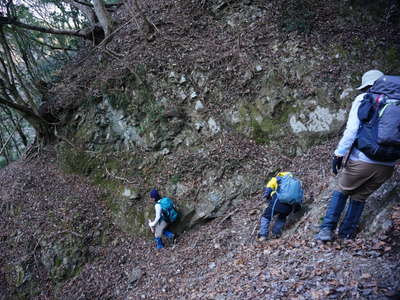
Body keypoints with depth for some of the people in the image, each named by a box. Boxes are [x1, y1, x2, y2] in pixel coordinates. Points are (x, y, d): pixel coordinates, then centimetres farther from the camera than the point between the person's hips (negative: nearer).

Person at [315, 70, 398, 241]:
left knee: (341, 192, 16)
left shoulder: (363, 100, -2)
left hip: (361, 160, -3)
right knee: (360, 198, 19)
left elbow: (351, 130, -12)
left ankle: (327, 229, 10)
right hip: (387, 165, 4)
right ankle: (346, 234, 24)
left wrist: (339, 154, -9)